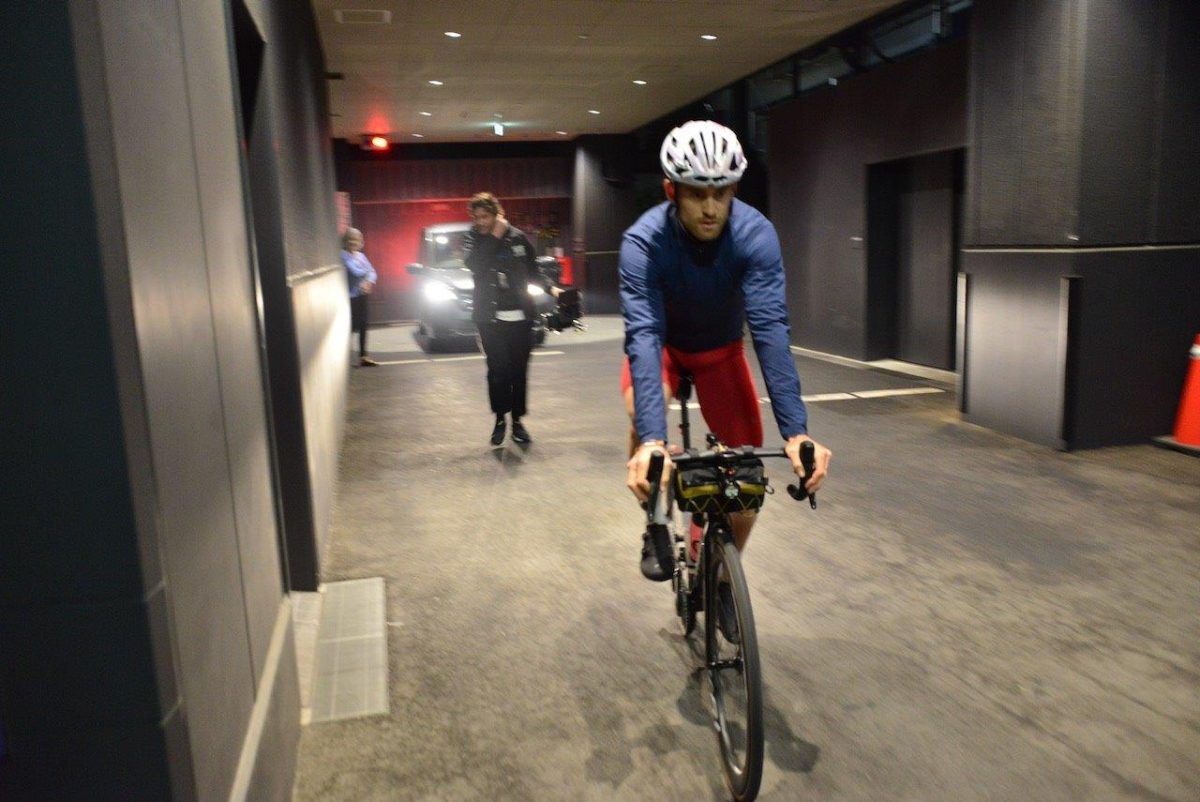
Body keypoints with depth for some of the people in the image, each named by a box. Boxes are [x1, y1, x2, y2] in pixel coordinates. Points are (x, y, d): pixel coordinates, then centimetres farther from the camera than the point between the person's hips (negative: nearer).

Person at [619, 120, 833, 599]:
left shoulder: (756, 234, -29)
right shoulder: (642, 242, -32)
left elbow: (770, 328, -36)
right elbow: (644, 336, -42)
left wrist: (795, 431, -46)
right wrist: (651, 440, -54)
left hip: (721, 349, 2)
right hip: (664, 345, -2)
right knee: (643, 412, -35)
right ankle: (657, 524, -8)